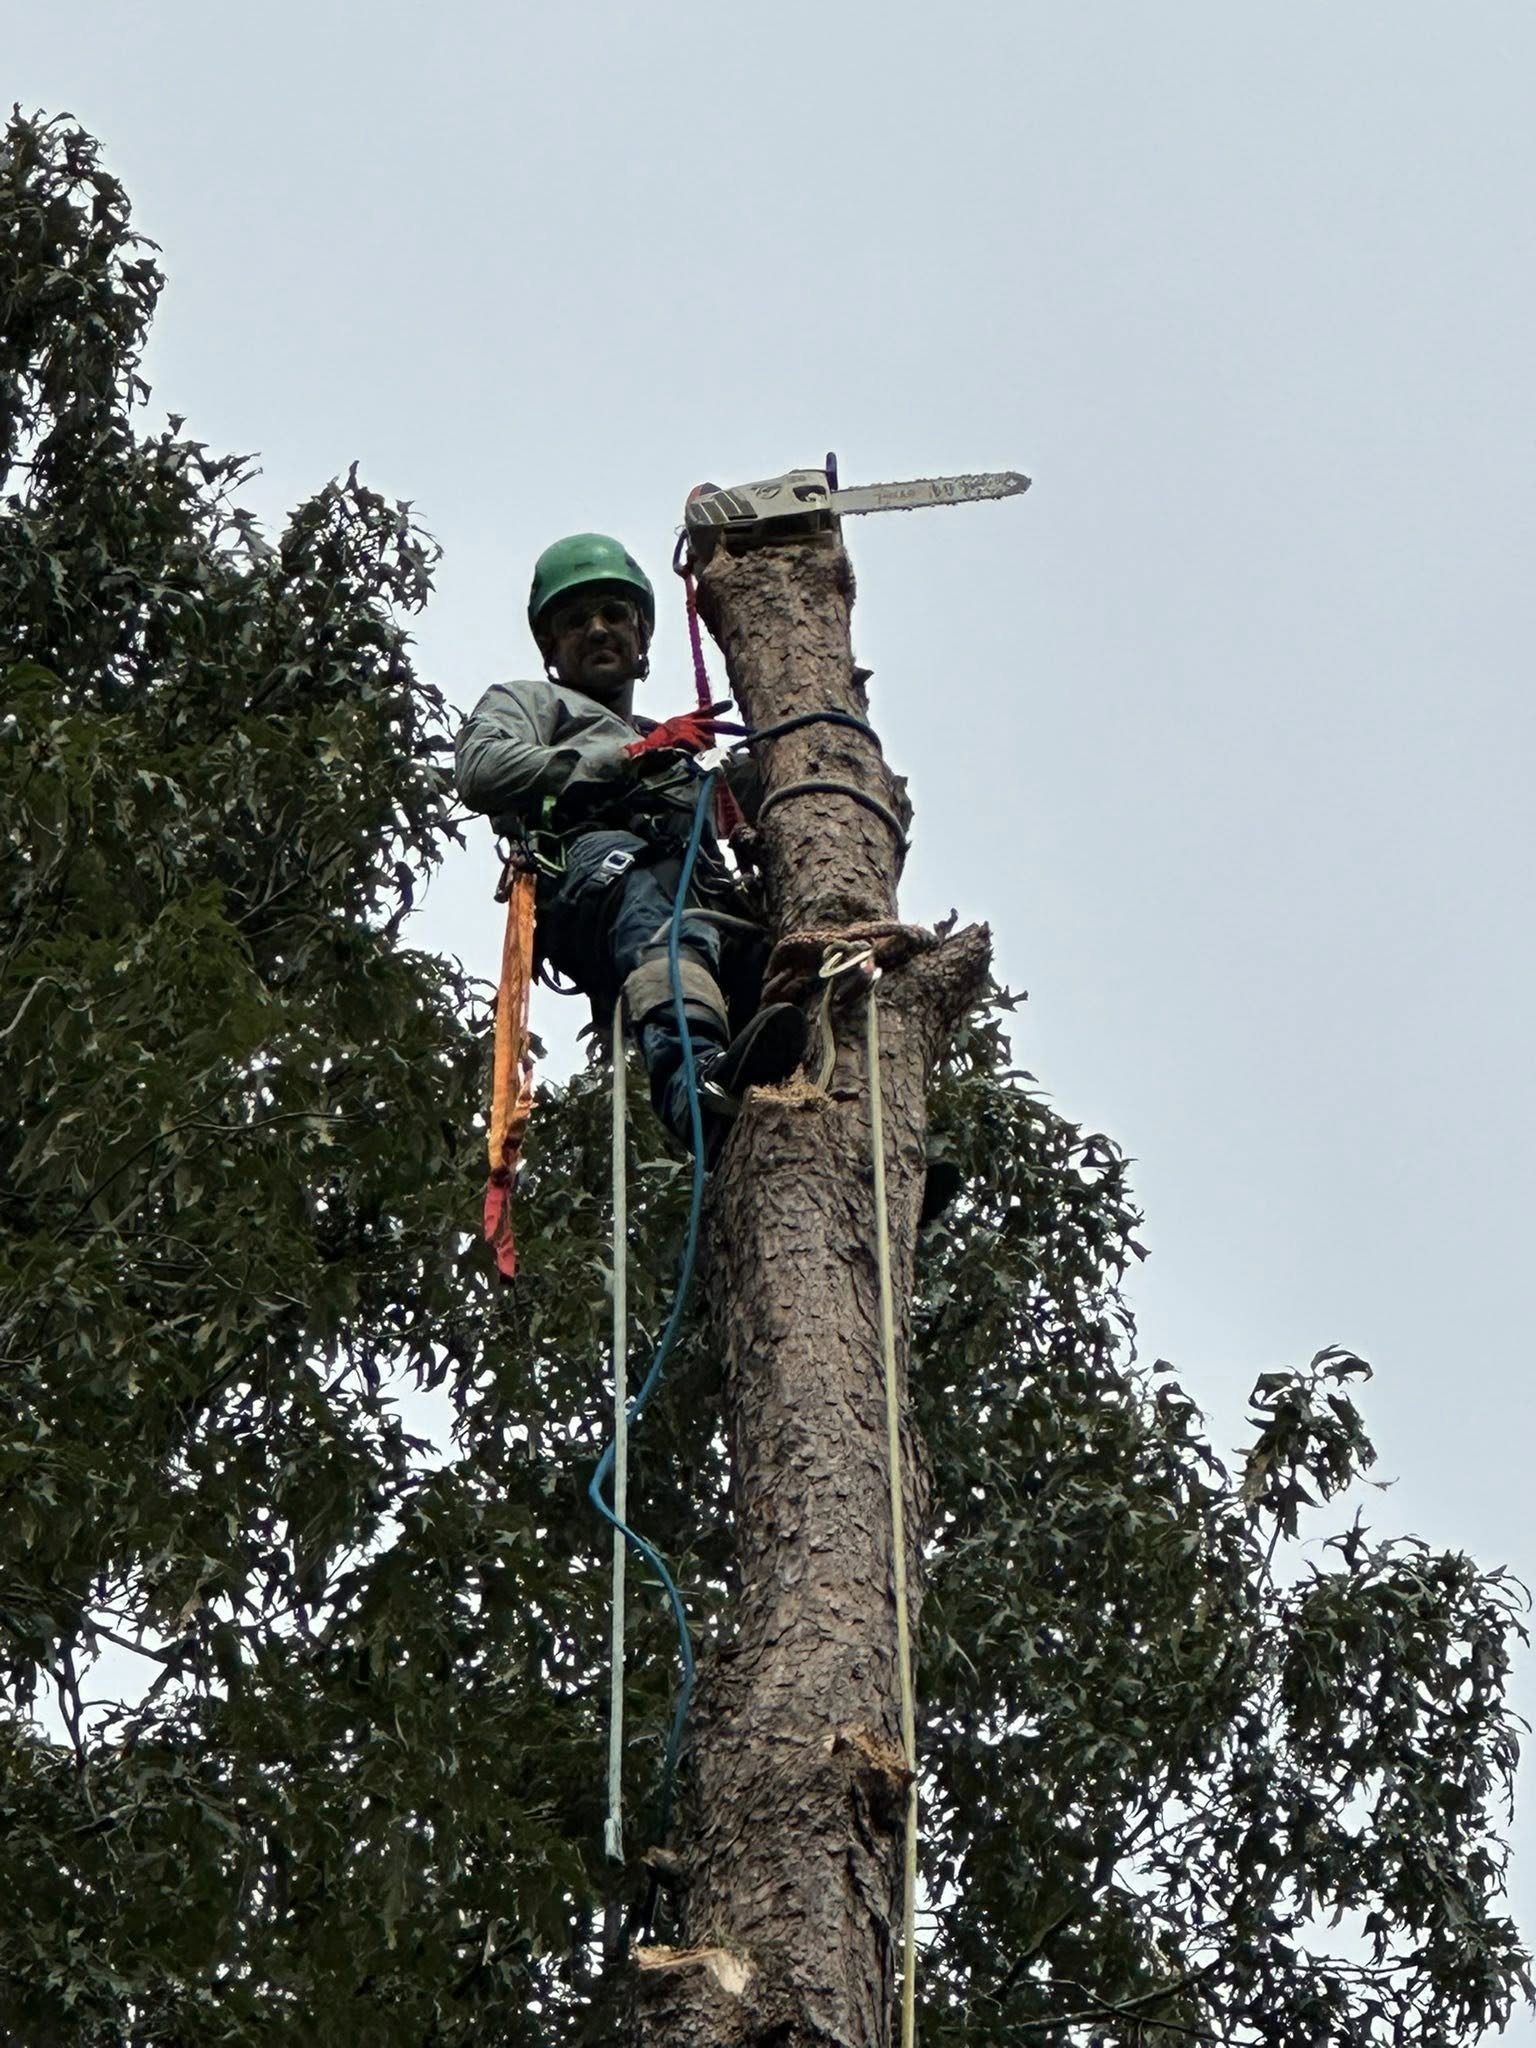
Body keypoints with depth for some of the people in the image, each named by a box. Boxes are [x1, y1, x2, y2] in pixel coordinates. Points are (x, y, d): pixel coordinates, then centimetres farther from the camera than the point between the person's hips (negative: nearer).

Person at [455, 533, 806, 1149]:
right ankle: (694, 1075, -70)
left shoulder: (679, 754, 50)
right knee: (647, 906, -43)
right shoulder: (529, 701, 34)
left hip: (703, 889, 6)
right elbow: (482, 772, 8)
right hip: (591, 849, -6)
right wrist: (630, 756, 5)